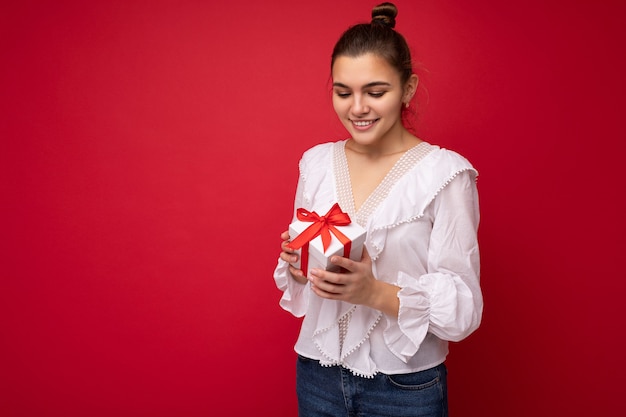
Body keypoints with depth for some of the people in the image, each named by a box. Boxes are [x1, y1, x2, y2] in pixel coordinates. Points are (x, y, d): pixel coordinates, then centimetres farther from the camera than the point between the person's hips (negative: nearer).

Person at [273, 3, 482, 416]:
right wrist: (297, 264, -12)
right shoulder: (315, 162, 0)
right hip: (317, 375, 4)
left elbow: (463, 308, -14)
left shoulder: (446, 173, -13)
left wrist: (375, 291, -28)